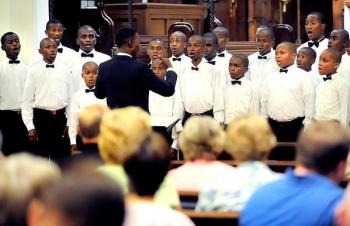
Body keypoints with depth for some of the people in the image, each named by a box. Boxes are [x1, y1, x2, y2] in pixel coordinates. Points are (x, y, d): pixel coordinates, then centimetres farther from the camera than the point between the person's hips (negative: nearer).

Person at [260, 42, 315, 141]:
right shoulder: (270, 78, 11)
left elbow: (309, 103, -3)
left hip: (295, 127, -4)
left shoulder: (303, 76, -2)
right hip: (273, 126, 4)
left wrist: (307, 129, -7)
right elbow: (264, 102, 14)